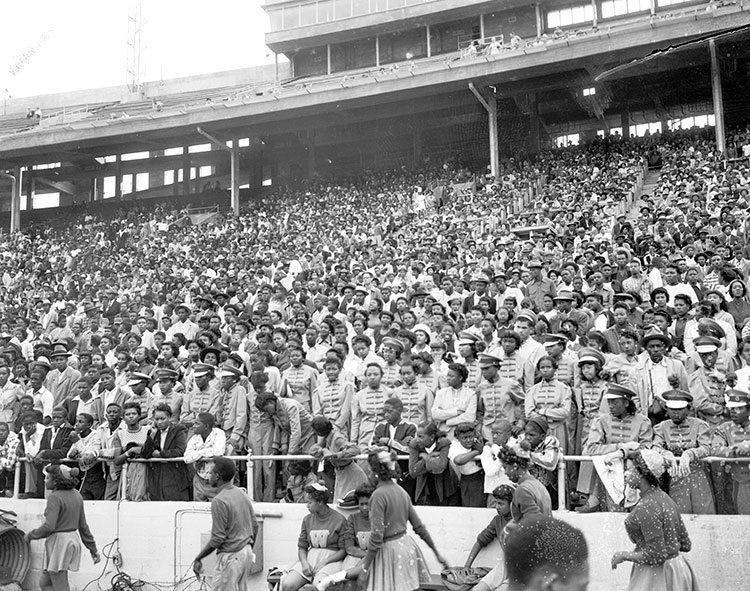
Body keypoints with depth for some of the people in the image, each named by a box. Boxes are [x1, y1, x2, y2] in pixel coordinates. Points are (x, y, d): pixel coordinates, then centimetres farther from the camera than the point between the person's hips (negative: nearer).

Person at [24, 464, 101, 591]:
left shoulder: (55, 497, -15)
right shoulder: (76, 495, 8)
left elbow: (49, 527, -23)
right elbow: (83, 526, 11)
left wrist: (31, 535, -6)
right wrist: (93, 549, 13)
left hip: (58, 542, -9)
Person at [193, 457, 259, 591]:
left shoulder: (219, 501, -18)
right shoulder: (241, 493, 6)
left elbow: (217, 538, -18)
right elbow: (255, 525, 12)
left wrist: (198, 559, -9)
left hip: (231, 556, -8)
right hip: (247, 552, 8)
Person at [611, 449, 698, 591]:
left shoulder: (647, 507, -22)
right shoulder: (663, 498, 5)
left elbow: (656, 555, -24)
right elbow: (685, 544, 10)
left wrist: (624, 555, -13)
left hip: (658, 574, -9)